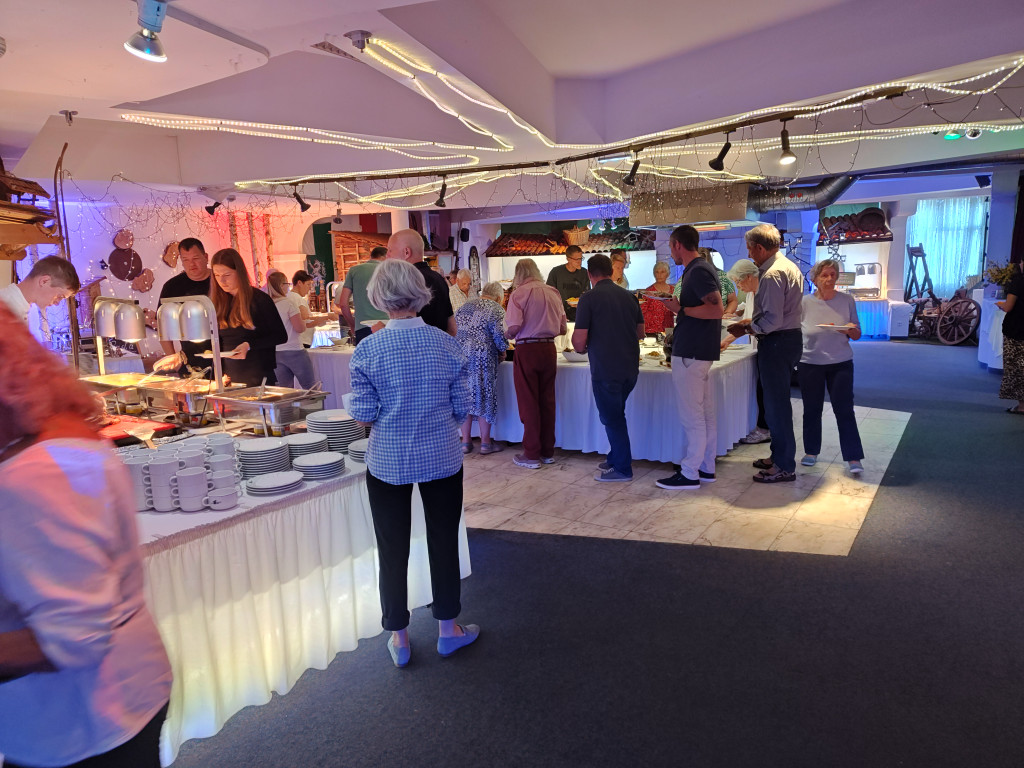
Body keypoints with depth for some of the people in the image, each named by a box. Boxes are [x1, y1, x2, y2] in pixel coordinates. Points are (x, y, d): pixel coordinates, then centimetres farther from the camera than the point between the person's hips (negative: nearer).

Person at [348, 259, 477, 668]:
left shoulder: (368, 350, -13)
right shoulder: (447, 344, -8)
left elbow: (363, 414, -10)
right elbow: (461, 408, -4)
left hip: (388, 463, -1)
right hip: (442, 459, 1)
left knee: (393, 550, 13)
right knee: (444, 542, 16)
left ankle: (398, 638, 28)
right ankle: (448, 628, 32)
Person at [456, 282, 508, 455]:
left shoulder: (464, 307, 18)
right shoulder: (496, 309, -1)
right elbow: (500, 336, -10)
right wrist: (502, 351, 8)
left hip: (461, 356, 5)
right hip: (483, 358, -5)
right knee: (485, 398, 4)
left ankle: (466, 441, 15)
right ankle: (485, 443, 11)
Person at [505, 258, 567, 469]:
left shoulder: (519, 293, -6)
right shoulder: (553, 293, 8)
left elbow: (513, 327, -16)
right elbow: (563, 329, 9)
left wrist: (511, 334, 6)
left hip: (527, 349, -4)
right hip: (549, 348, 5)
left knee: (529, 402, 2)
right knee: (547, 400, 12)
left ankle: (532, 454, 8)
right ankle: (548, 452, 19)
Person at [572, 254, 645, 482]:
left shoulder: (589, 298, -11)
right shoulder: (629, 296, 6)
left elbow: (579, 340, -14)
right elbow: (640, 333, 14)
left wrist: (583, 348, 7)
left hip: (605, 369, -6)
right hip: (630, 367, 6)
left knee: (612, 418, 6)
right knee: (617, 414, 22)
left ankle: (622, 468, 14)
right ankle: (615, 458, 32)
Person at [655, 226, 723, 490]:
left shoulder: (698, 271, -15)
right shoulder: (700, 268, 16)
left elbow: (716, 309, -24)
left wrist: (681, 309, -16)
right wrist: (679, 307, 12)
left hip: (690, 353, -10)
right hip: (699, 350, 10)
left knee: (692, 415, -4)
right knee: (705, 412, 13)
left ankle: (689, 474, 3)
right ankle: (706, 468, 21)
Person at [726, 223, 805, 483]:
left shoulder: (771, 275, -19)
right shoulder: (789, 266, 15)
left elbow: (773, 320, -24)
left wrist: (746, 328, -11)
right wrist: (751, 322, 13)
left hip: (776, 344, -11)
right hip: (791, 337, 11)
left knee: (776, 405, -4)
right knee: (777, 402, 18)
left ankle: (784, 467, 4)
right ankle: (779, 456, 30)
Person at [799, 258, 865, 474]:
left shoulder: (847, 300, 0)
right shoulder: (805, 303, -3)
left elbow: (857, 335, 4)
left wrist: (851, 330, -17)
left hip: (840, 363, 0)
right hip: (810, 363, 0)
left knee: (844, 409, -3)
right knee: (812, 409, 7)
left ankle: (853, 458, 1)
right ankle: (811, 452, 22)